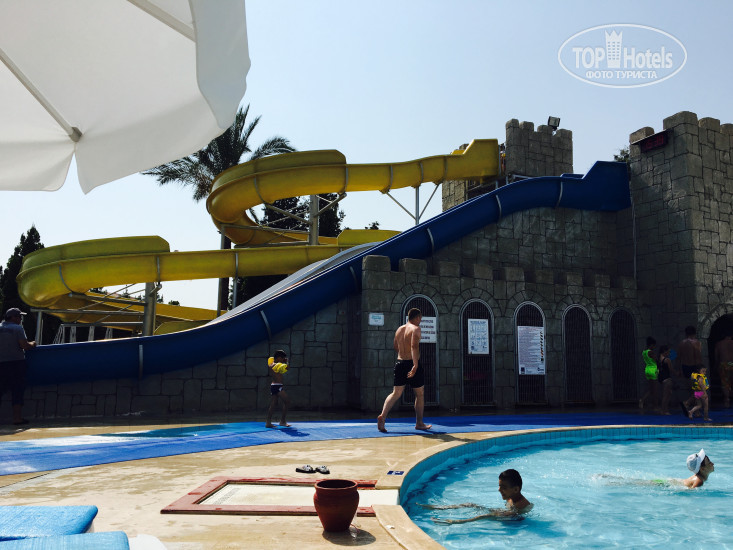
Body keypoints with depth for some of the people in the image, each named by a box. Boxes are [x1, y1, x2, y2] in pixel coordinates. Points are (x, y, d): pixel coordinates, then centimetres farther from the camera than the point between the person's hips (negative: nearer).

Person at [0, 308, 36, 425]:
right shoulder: (17, 328, -7)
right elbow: (24, 345, -15)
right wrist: (32, 344, 5)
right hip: (16, 362, -5)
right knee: (17, 390, 0)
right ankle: (17, 417, 0)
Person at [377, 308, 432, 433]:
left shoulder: (399, 329, 13)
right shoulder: (415, 329, -9)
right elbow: (414, 346, -24)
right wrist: (415, 365, -33)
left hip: (399, 362, 6)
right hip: (412, 364, -6)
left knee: (396, 393, 7)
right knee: (420, 394, 11)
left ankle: (382, 416, -12)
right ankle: (419, 423, 18)